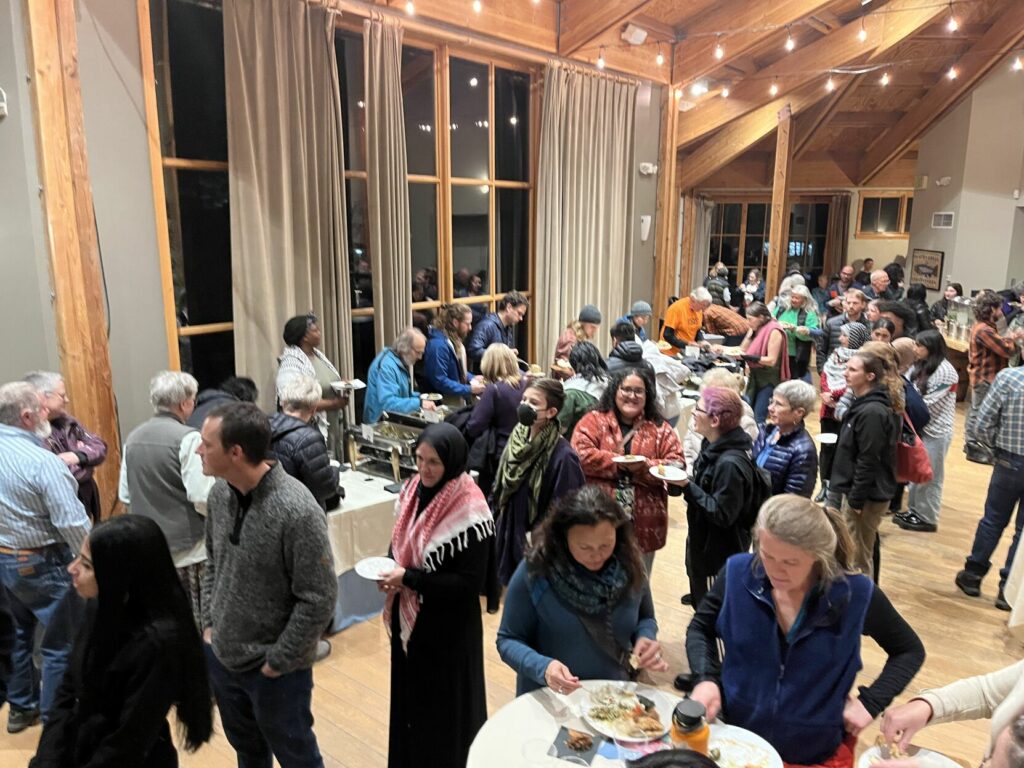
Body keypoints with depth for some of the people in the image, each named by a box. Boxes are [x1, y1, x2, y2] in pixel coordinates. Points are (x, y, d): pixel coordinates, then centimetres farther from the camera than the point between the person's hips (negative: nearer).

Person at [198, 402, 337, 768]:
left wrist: (278, 661, -15)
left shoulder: (297, 511, -28)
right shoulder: (219, 493, -6)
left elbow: (318, 599, -22)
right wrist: (208, 624, 6)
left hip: (274, 670, -6)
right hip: (221, 656, 6)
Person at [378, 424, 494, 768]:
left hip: (448, 626, -6)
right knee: (409, 697, 22)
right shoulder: (412, 491, -3)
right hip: (409, 618, 7)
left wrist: (409, 579, -22)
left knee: (444, 708, 10)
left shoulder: (470, 512, -24)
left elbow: (469, 582, -22)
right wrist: (392, 574, -8)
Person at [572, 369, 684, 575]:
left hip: (643, 525, 2)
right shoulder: (594, 421, 1)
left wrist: (644, 467, -16)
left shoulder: (661, 429, 7)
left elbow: (676, 465, -1)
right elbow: (581, 454, -12)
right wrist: (618, 462, -14)